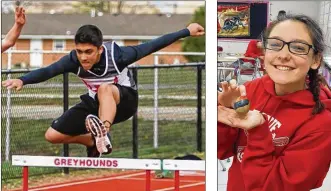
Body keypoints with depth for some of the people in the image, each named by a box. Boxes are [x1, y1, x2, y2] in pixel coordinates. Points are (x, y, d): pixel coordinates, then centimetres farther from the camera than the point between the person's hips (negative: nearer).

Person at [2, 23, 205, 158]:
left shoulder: (116, 54, -30)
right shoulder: (74, 59, -25)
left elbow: (152, 46, -22)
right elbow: (47, 71, -35)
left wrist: (187, 31, -20)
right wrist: (22, 80, -55)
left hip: (124, 100, -5)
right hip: (96, 104, 5)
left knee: (105, 89, -40)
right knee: (52, 135, -2)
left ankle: (103, 133, -58)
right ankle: (96, 141, 20)